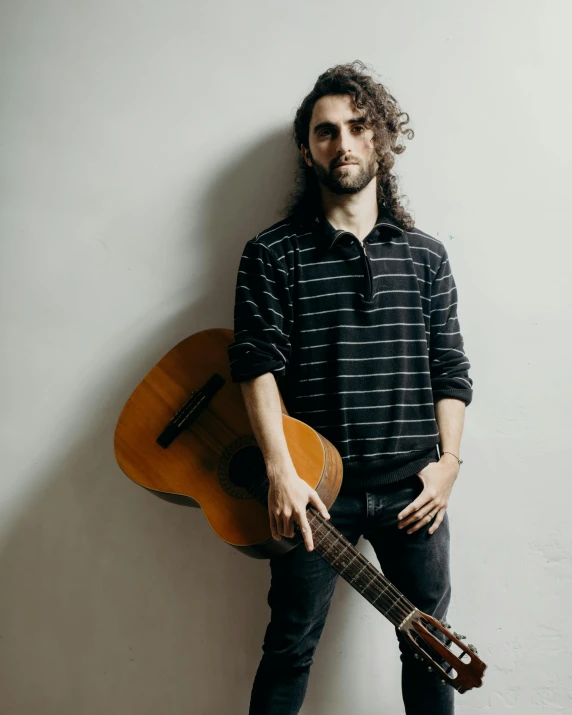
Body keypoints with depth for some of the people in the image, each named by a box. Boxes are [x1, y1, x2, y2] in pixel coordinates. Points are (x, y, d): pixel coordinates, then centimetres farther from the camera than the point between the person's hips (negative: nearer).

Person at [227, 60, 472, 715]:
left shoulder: (425, 255, 10)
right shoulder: (274, 253, 1)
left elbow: (450, 369, 8)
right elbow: (256, 362, -9)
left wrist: (448, 461, -2)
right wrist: (281, 472, -18)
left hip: (412, 485, 3)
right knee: (291, 645, 8)